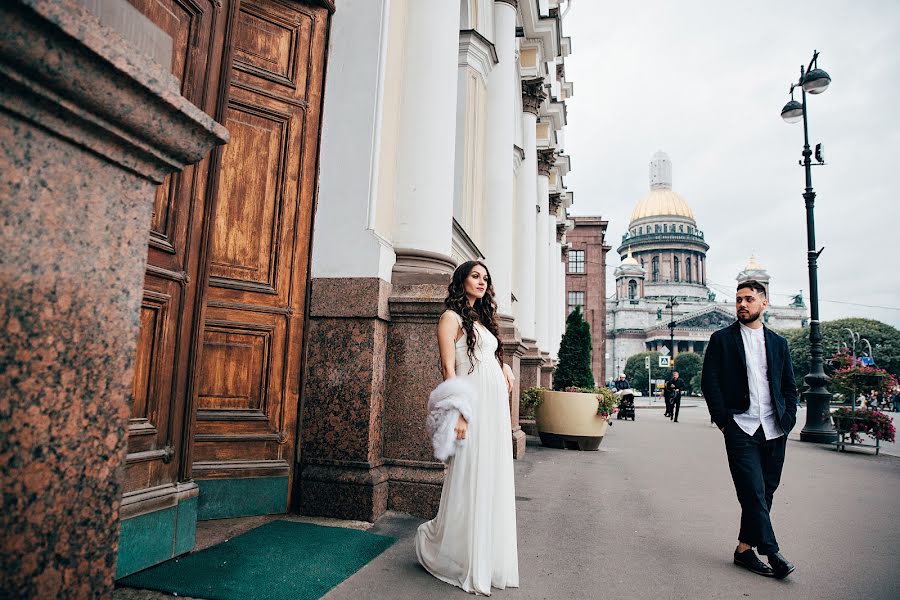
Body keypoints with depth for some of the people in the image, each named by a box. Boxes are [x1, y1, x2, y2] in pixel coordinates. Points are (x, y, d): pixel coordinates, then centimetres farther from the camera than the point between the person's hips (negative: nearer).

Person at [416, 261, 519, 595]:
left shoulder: (482, 318, 20)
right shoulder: (452, 317, -3)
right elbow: (448, 368, -11)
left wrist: (504, 366, 2)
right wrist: (458, 413, -19)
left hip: (495, 407, 8)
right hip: (472, 405, -8)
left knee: (493, 481, 10)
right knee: (470, 481, -3)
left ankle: (488, 558, 23)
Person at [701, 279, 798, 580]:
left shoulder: (778, 342, 13)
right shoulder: (721, 339, 2)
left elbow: (789, 386, 16)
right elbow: (709, 382, -2)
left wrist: (787, 420, 3)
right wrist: (723, 420, -7)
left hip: (774, 431, 4)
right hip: (740, 429, -4)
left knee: (765, 493, 8)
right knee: (754, 493, -8)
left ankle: (745, 549, 19)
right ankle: (771, 552, 2)